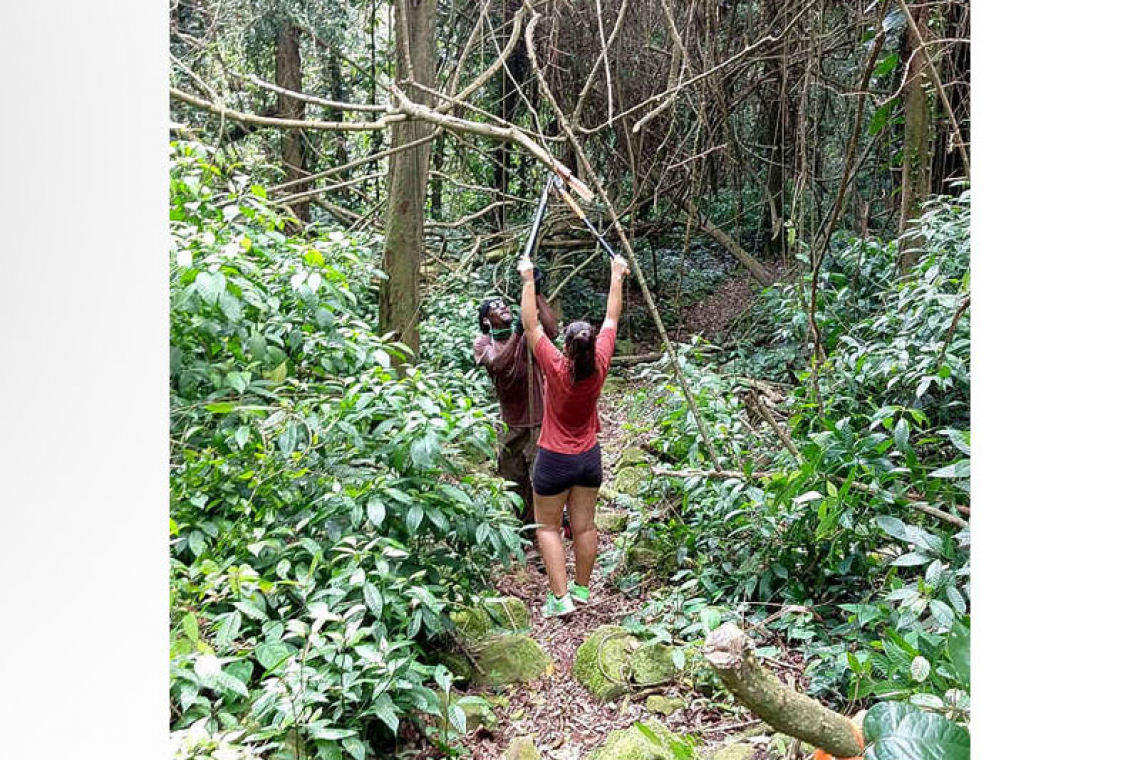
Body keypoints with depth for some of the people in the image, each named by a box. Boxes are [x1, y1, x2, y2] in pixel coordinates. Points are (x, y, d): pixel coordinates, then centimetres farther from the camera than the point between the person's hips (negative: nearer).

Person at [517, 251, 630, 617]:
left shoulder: (556, 367, -23)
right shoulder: (599, 366, -13)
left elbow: (530, 325, -17)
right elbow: (611, 318, -1)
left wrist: (529, 280, -11)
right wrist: (617, 277, 8)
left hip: (555, 460, -4)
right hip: (589, 457, 4)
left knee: (547, 527, 8)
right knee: (584, 525, 14)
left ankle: (561, 597, 4)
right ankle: (581, 589, 27)